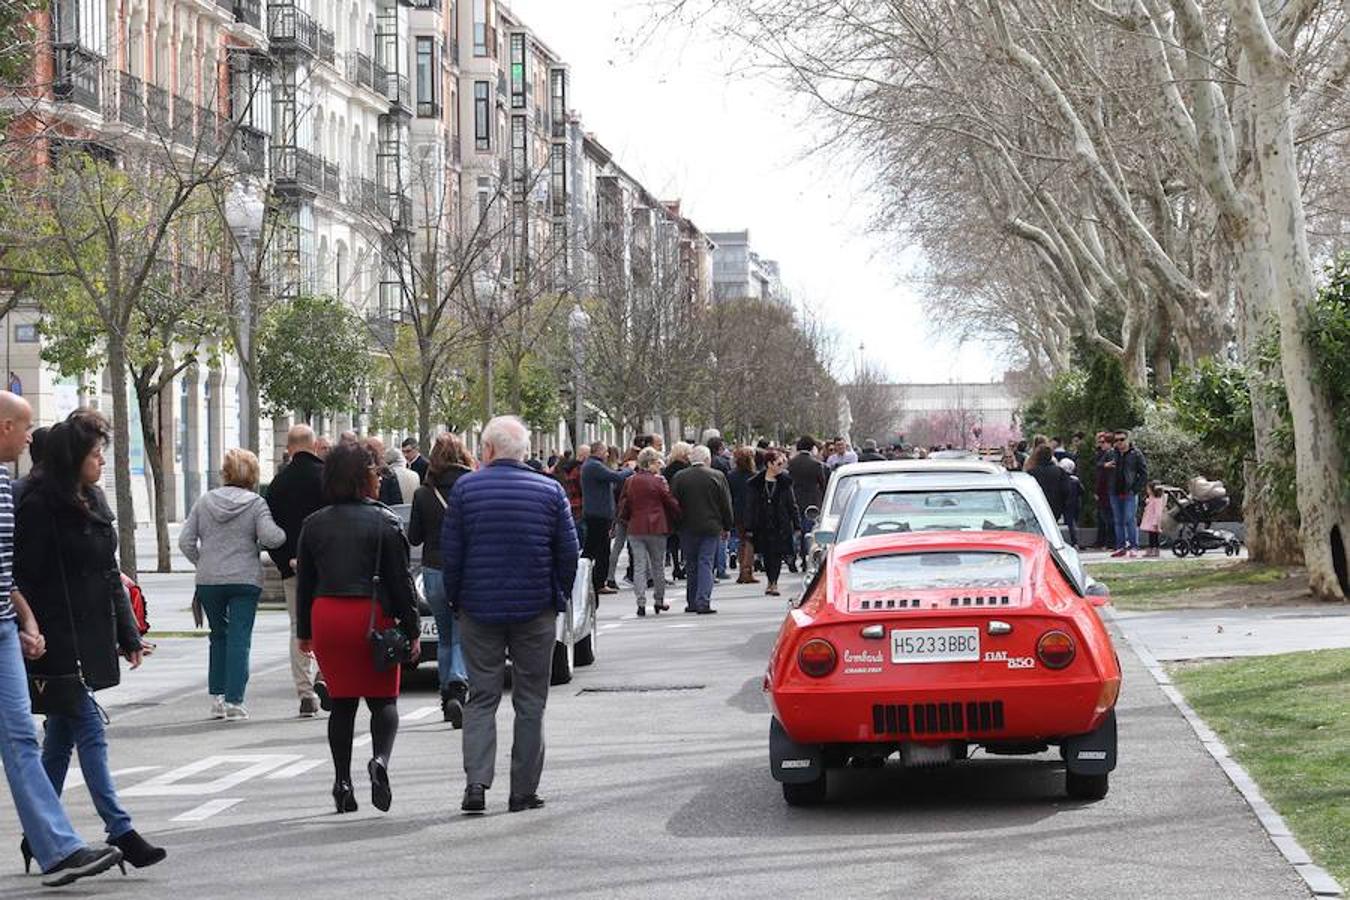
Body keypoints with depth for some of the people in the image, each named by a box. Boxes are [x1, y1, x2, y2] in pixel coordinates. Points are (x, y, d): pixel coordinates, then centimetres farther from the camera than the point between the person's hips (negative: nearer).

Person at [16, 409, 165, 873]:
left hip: (92, 638, 9)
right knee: (90, 731, -9)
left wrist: (128, 635, 17)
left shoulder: (92, 501, 14)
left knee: (62, 735, 12)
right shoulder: (40, 506, -13)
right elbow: (26, 580, -16)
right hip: (61, 643, -8)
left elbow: (109, 574, 19)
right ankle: (119, 831, -9)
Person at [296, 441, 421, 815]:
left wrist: (304, 631, 17)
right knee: (383, 699, 6)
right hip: (371, 617, -3)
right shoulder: (384, 521, -4)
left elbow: (304, 583, 10)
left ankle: (342, 781, 6)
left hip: (326, 616, 3)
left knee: (341, 702, 10)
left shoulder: (314, 524, 7)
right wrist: (412, 630, 0)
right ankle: (380, 759, -19)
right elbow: (400, 580, -5)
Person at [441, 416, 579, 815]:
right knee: (530, 701, 8)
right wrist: (559, 597, 13)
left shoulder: (466, 488, -3)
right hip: (535, 609, 0)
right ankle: (523, 790, 9)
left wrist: (454, 599, 9)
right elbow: (568, 553, 1)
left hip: (479, 608, 0)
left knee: (481, 698, 6)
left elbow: (451, 553, -2)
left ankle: (476, 782, -9)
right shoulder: (550, 491, 0)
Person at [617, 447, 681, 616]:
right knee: (658, 565, 11)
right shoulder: (658, 481, -9)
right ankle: (659, 601, 19)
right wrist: (677, 519, 13)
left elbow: (623, 505, 8)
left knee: (639, 566, 2)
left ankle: (641, 603, -7)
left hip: (635, 528, 3)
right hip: (656, 528, -3)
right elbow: (671, 502, -3)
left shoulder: (629, 482, 3)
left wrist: (625, 521, 21)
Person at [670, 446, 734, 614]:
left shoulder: (679, 477, -3)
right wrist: (727, 526, 12)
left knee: (691, 565, 11)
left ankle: (692, 602, 14)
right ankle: (703, 602, -11)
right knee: (706, 563, 0)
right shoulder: (717, 476, -4)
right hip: (710, 527, -1)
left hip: (687, 527, 1)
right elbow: (726, 504, 1)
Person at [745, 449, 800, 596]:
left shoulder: (785, 482, 2)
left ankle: (773, 583, -3)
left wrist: (797, 524, 0)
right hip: (762, 525, 1)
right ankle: (771, 581, 24)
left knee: (777, 555, -5)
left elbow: (792, 504, 4)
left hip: (780, 525, -1)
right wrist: (749, 527, 0)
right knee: (767, 555, 8)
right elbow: (751, 506, 3)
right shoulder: (756, 483, 1)